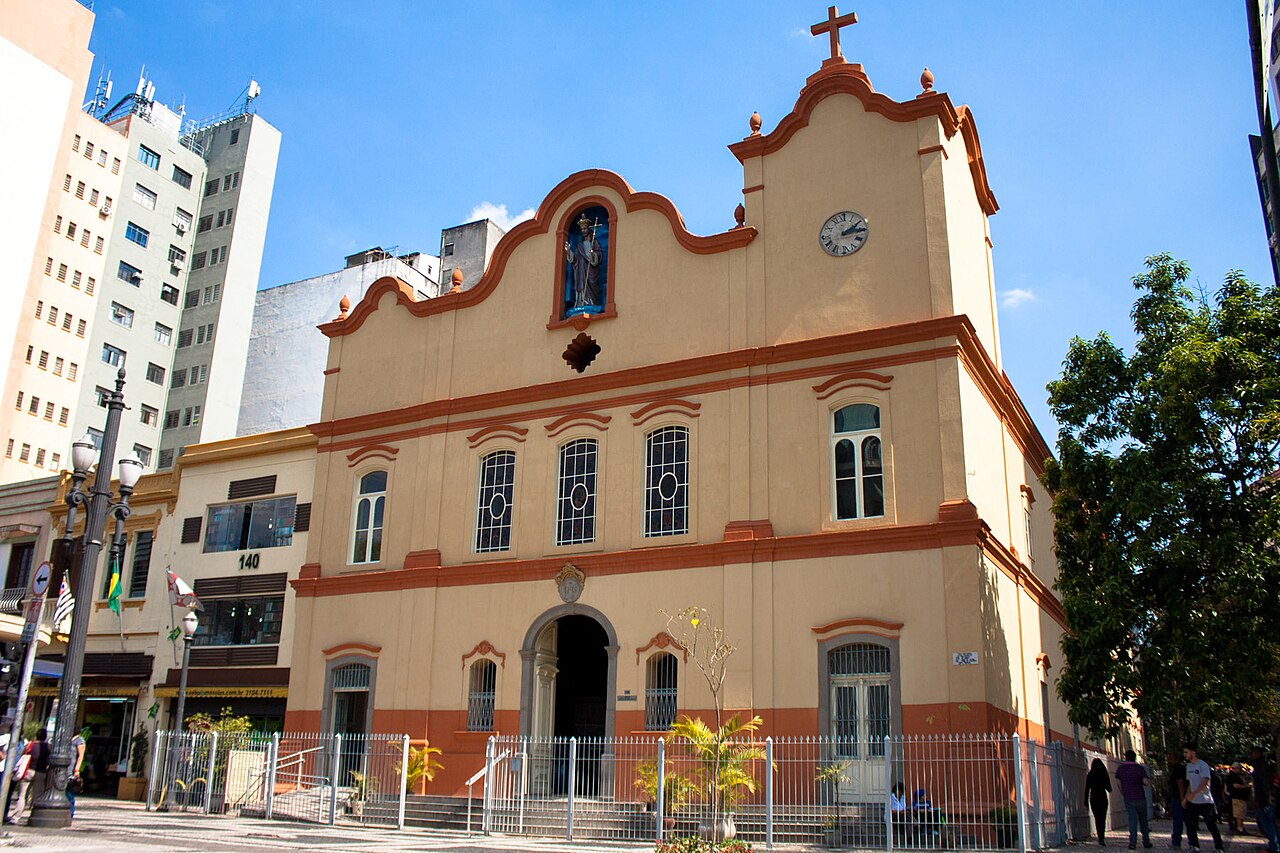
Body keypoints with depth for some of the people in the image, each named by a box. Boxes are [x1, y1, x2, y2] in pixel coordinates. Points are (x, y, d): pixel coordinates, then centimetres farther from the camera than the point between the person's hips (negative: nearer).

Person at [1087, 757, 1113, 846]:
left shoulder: (1090, 775, -3)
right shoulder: (1104, 774, -3)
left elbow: (1087, 789, -4)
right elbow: (1109, 789, 3)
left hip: (1094, 798, 0)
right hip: (1103, 798, 0)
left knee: (1097, 819, 7)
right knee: (1103, 819, 8)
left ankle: (1101, 839, -3)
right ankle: (1102, 838, 0)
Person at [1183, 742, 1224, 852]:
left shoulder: (1203, 765, -13)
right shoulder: (1189, 766, 11)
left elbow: (1204, 782, -24)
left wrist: (1194, 793, -36)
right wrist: (1185, 798, 15)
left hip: (1205, 801, -7)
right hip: (1192, 802, 7)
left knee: (1212, 826, 2)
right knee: (1190, 825, 6)